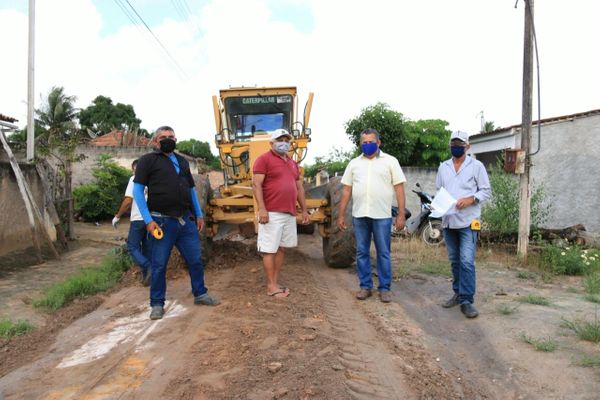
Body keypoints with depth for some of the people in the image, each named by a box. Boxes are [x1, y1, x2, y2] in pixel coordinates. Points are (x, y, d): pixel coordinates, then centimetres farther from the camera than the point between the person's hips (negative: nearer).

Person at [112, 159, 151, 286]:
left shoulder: (135, 179, -3)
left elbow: (128, 201, -9)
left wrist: (117, 216, 1)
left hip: (138, 219, -5)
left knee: (133, 247, 4)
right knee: (147, 248, 13)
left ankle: (148, 268, -16)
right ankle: (147, 276, 12)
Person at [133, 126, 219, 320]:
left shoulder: (182, 161, 17)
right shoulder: (148, 160, -1)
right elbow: (137, 191, -6)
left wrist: (199, 215, 17)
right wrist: (148, 220, -14)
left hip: (186, 220, 5)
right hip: (162, 221, -5)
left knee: (195, 260, 11)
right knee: (159, 264, 5)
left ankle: (200, 294, 28)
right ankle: (157, 304, 19)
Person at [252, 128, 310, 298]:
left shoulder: (292, 163, 19)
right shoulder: (264, 159, -4)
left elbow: (299, 188, 22)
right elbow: (256, 185, -12)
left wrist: (304, 210, 18)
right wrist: (262, 209, -20)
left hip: (289, 213, 8)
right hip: (272, 213, -8)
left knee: (281, 248, 11)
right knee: (269, 250, -1)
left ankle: (276, 282, 20)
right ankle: (271, 286, 7)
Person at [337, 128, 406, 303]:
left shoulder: (390, 161, 2)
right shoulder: (354, 163, 11)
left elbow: (399, 189, -2)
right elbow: (346, 190, 11)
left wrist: (401, 215, -8)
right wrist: (341, 215, 7)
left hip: (382, 216, -3)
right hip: (359, 215, 3)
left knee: (383, 253, 5)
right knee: (362, 252, 9)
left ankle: (384, 288, 16)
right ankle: (365, 286, 21)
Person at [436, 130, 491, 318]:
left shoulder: (476, 166, 0)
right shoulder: (443, 167, 13)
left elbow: (486, 191, 0)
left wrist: (470, 199, -17)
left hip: (468, 221, -4)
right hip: (448, 221, 5)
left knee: (467, 261, -10)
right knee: (454, 261, 13)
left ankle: (466, 300, -3)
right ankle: (458, 293, 26)